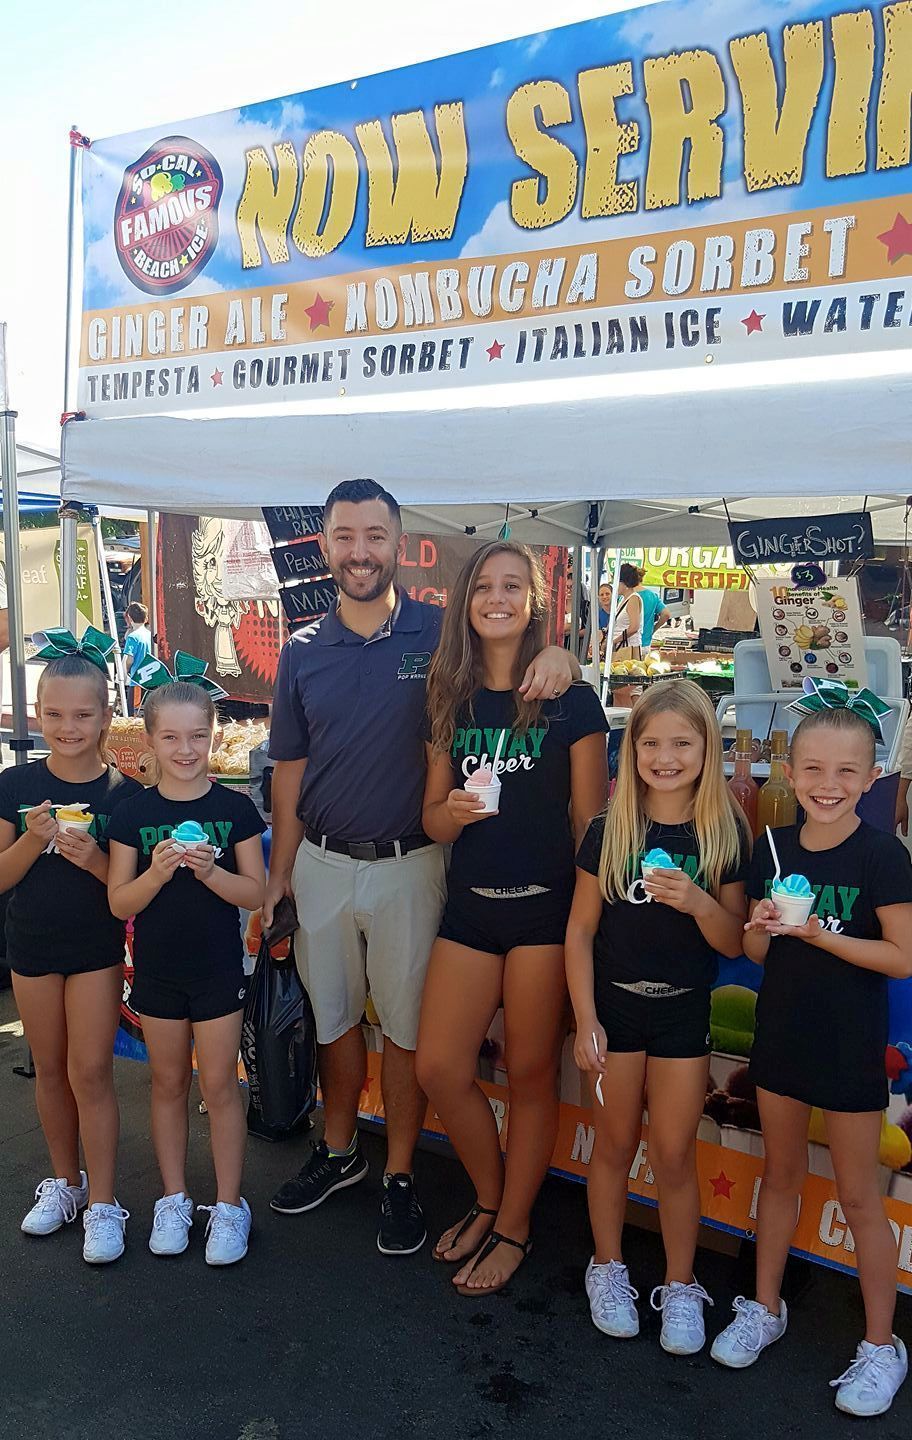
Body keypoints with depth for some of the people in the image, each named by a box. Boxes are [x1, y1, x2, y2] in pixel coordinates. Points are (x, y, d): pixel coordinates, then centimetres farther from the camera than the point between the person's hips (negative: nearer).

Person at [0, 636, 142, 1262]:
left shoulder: (124, 793, -11)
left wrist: (94, 860, -26)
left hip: (98, 948, -3)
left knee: (90, 1072, 1)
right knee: (50, 1070, 16)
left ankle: (102, 1202, 16)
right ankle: (65, 1179, 35)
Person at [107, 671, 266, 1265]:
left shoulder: (235, 808, -7)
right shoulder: (133, 814, -4)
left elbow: (255, 893, -7)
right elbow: (120, 902, -4)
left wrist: (209, 870, -24)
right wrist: (158, 871, -23)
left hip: (219, 968, -2)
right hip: (157, 969, 2)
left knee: (219, 1083, 5)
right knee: (169, 1083, 14)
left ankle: (229, 1205, 20)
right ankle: (174, 1199, 30)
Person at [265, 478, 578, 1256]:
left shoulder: (440, 633, -7)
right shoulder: (303, 652, 2)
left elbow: (518, 647, -1)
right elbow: (291, 770, 7)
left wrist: (557, 653, -27)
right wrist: (279, 872, 7)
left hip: (409, 865, -3)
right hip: (322, 864, 3)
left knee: (405, 1025, 10)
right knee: (334, 1015, 19)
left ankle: (400, 1177, 30)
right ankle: (339, 1151, 41)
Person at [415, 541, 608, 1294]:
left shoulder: (571, 700, -4)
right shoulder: (451, 701, 8)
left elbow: (590, 818, -3)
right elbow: (433, 818, 10)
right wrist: (453, 812, -13)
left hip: (547, 905, -4)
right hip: (471, 904, 4)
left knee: (531, 1072, 7)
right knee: (439, 1067, 5)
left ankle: (514, 1227, 29)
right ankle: (490, 1198, 31)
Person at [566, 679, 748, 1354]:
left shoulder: (725, 834, -6)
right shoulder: (609, 831, -7)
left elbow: (733, 944, -3)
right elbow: (581, 930, -3)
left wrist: (698, 902, -24)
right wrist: (585, 1021, -6)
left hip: (684, 1012, 0)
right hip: (613, 1005, 0)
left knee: (675, 1154, 9)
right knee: (616, 1146, 14)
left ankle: (680, 1287, 29)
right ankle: (608, 1270, 34)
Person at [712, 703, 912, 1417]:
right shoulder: (774, 848, 0)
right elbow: (756, 954, 6)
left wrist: (816, 932, -24)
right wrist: (763, 929, -16)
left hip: (850, 1044, -4)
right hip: (782, 1033, 5)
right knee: (781, 1172, 20)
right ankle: (766, 1308, 38)